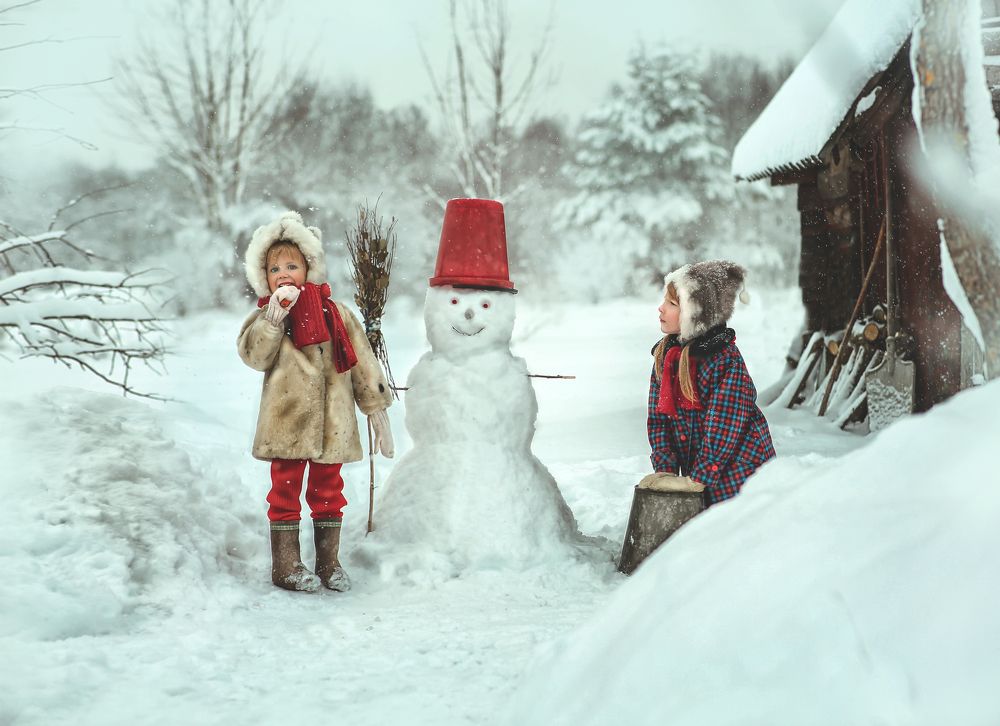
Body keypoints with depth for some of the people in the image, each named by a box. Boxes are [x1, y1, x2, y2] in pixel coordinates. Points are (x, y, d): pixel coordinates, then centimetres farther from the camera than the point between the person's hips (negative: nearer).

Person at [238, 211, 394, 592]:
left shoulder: (336, 314, 7)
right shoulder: (265, 317, 5)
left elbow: (362, 361, 9)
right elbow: (254, 356, -12)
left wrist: (377, 407, 7)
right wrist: (275, 315, -20)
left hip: (333, 423, 2)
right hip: (287, 420, -2)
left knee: (329, 490, 10)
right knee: (286, 489, 2)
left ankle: (329, 561, 21)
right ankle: (286, 564, 10)